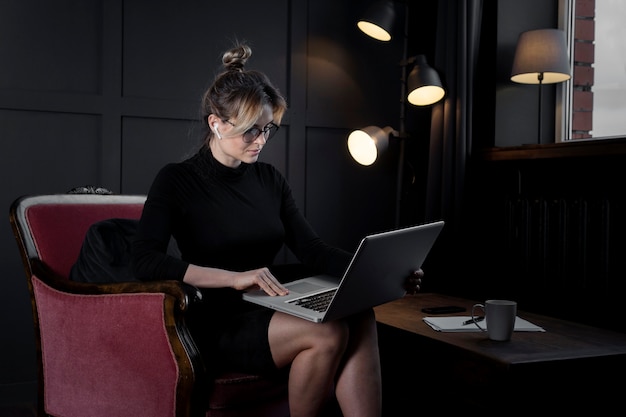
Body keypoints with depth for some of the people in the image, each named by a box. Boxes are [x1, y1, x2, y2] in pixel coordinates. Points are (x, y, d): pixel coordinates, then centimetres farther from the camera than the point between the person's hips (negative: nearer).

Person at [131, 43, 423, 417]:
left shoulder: (269, 180, 13)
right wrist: (235, 277, -28)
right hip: (220, 326, -5)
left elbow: (313, 250, 9)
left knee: (360, 316, -25)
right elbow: (145, 262, -17)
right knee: (329, 331, -30)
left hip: (274, 313, 5)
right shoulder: (177, 181, -3)